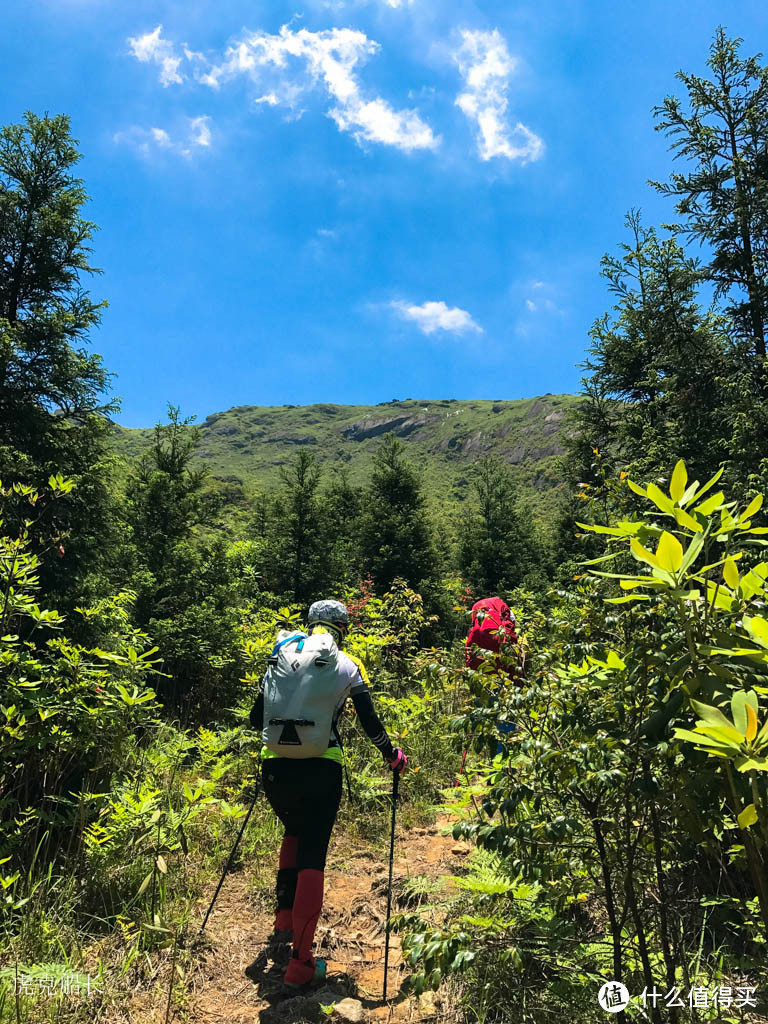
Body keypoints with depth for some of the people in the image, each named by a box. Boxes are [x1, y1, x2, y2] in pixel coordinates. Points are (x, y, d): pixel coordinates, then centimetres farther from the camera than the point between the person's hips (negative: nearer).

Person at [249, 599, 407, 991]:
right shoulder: (348, 665, 3)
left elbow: (256, 718, 14)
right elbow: (370, 722, 4)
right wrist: (393, 756, 19)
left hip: (276, 765, 3)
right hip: (321, 768, -3)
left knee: (294, 833, 29)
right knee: (312, 857, 8)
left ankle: (284, 923, 27)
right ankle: (299, 964, 9)